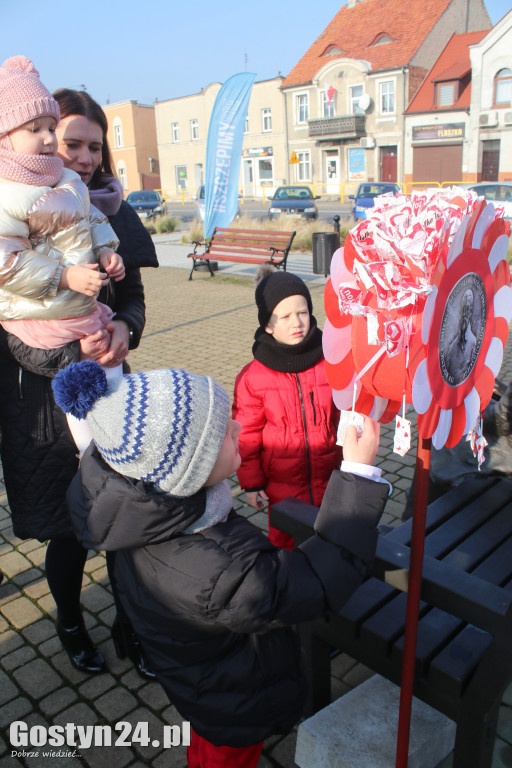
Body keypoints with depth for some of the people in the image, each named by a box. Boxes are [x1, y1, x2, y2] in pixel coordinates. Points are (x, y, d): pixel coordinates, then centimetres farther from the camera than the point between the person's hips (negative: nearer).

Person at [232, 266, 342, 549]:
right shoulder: (252, 377, -10)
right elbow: (247, 436, -4)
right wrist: (251, 483, -1)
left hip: (328, 480, 1)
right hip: (281, 486, -1)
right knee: (285, 542, 16)